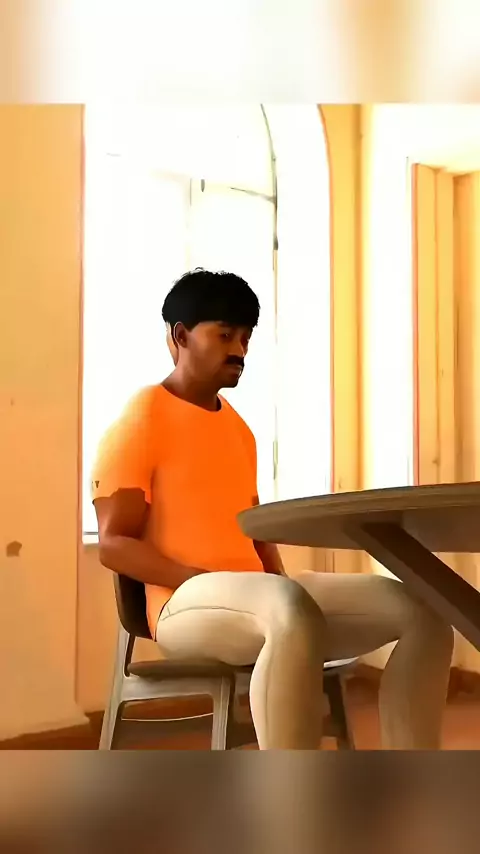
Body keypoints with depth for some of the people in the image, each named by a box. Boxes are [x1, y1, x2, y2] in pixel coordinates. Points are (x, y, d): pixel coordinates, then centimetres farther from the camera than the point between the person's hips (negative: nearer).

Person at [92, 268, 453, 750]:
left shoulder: (238, 429, 21)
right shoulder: (142, 419, -2)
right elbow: (114, 544, -9)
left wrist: (282, 584, 3)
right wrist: (213, 582, -18)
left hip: (258, 604, 8)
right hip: (185, 604, -7)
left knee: (421, 608, -8)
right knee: (291, 605, -40)